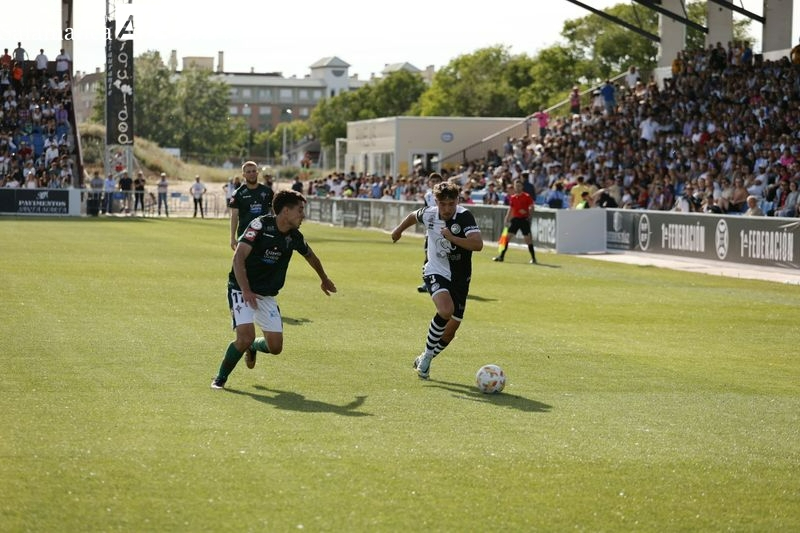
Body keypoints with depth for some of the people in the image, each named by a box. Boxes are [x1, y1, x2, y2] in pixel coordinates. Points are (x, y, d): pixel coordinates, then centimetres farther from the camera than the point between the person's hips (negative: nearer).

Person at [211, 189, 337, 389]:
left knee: (275, 347, -1)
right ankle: (220, 378, -2)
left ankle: (253, 347, 35)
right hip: (241, 290, -6)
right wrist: (246, 290, -33)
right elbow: (239, 257, -23)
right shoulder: (261, 225, -17)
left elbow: (310, 256, 23)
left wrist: (324, 280, 38)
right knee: (246, 337, -23)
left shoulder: (294, 237, 0)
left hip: (267, 295, 6)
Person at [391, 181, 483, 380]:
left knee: (450, 331, 5)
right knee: (446, 310, -30)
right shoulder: (429, 214, -9)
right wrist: (399, 229, 34)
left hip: (459, 279, 1)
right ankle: (427, 354, -12)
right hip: (435, 273, -1)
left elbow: (478, 244, -32)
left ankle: (424, 360, 31)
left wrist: (452, 237, -36)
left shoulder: (464, 217, -19)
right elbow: (413, 216, 17)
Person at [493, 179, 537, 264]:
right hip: (515, 219, 5)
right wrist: (507, 220, 12)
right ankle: (501, 256, 6)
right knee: (507, 236, 1)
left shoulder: (527, 196, -6)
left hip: (524, 219, -5)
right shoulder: (512, 197, 9)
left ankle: (533, 258, 4)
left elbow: (531, 208, -4)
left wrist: (529, 215, -20)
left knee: (528, 239, -4)